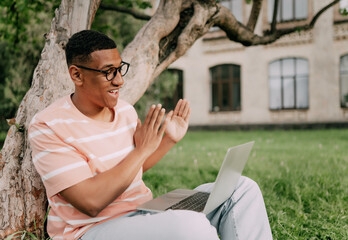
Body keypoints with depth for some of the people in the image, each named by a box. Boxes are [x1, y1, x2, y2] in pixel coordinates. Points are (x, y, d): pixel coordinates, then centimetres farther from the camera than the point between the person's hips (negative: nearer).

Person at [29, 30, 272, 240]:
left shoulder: (125, 110, 6)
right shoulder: (47, 127, -15)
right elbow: (91, 202, -23)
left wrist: (169, 140, 6)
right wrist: (144, 148, -19)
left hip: (144, 214, 7)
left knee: (242, 189, -4)